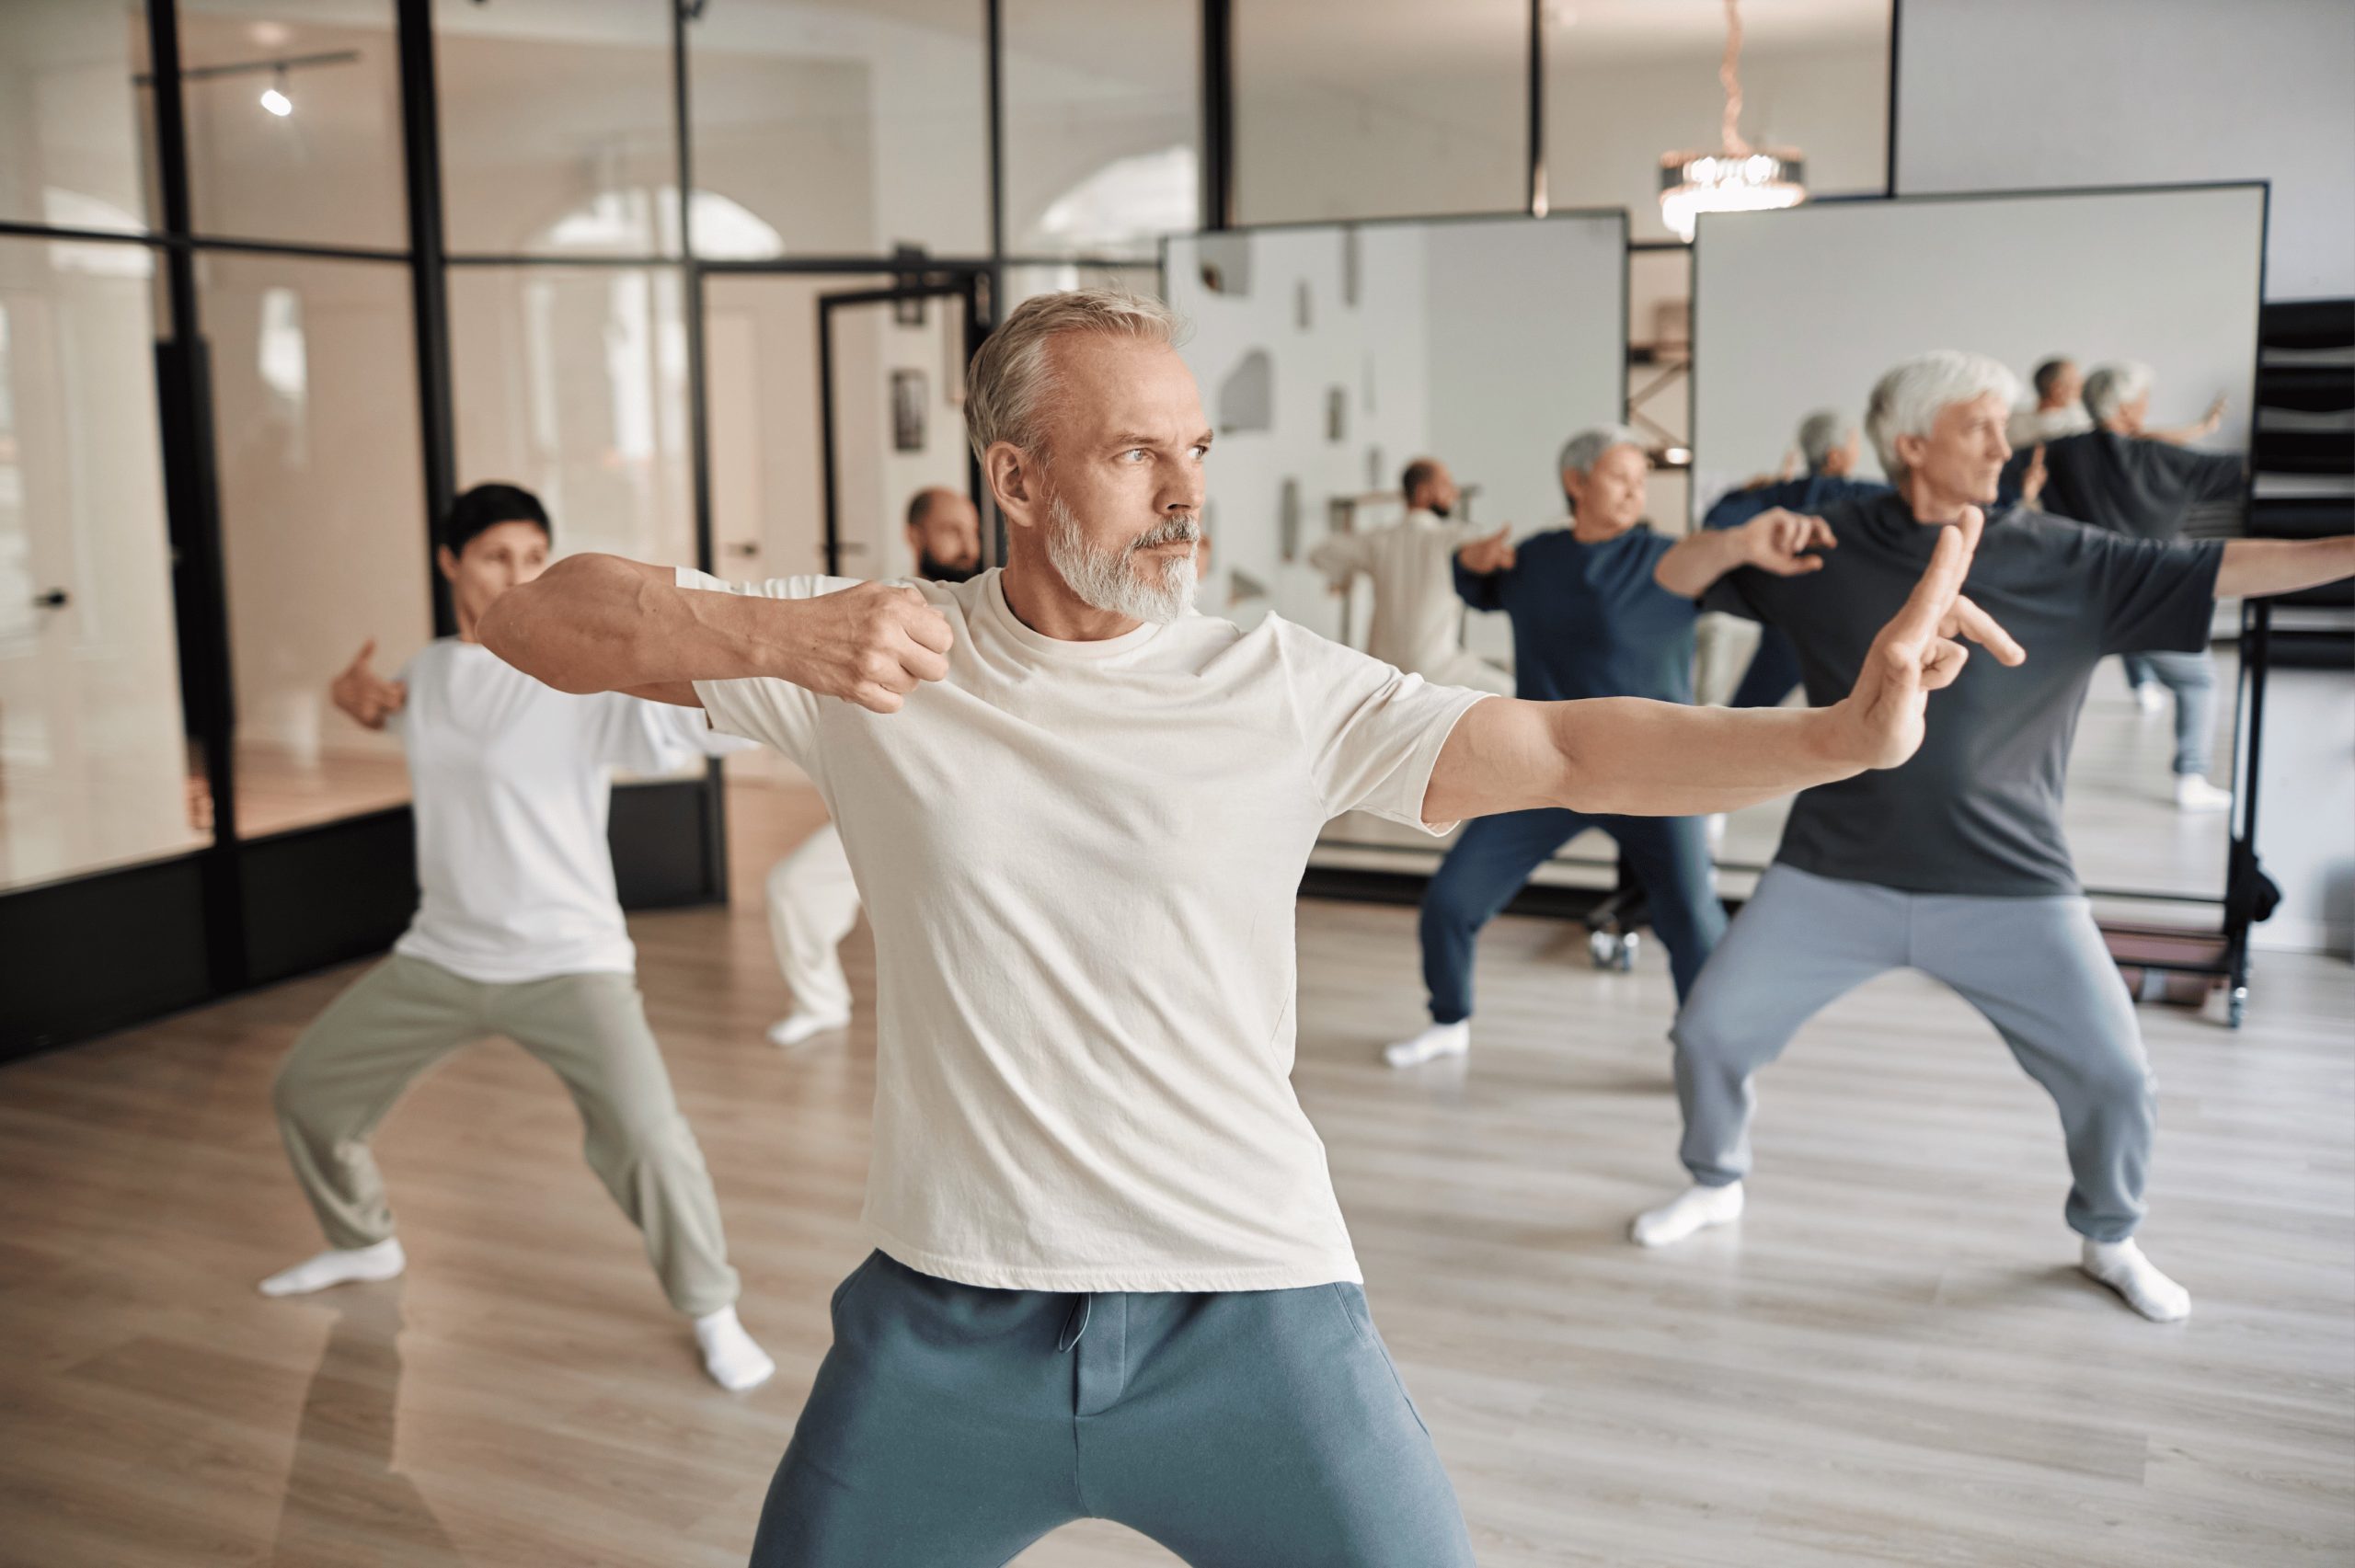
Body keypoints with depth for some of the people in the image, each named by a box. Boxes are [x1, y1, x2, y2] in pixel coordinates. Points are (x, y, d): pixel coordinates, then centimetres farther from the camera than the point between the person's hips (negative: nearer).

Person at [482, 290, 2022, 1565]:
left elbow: (1573, 751, -13)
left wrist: (1842, 732, -27)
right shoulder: (876, 652, -4)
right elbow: (538, 618, -5)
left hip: (1249, 1306, 0)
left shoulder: (1282, 689, -5)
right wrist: (768, 633, -24)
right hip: (950, 1315, 1)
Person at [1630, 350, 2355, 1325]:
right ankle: (1716, 1183, 30)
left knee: (2114, 1074, 1)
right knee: (1709, 1031, 1)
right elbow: (1674, 578, 0)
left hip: (2008, 888, 0)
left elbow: (2225, 571, -3)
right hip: (1837, 878, 0)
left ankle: (2109, 1238, 31)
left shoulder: (2066, 563, -1)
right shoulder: (1827, 550, -1)